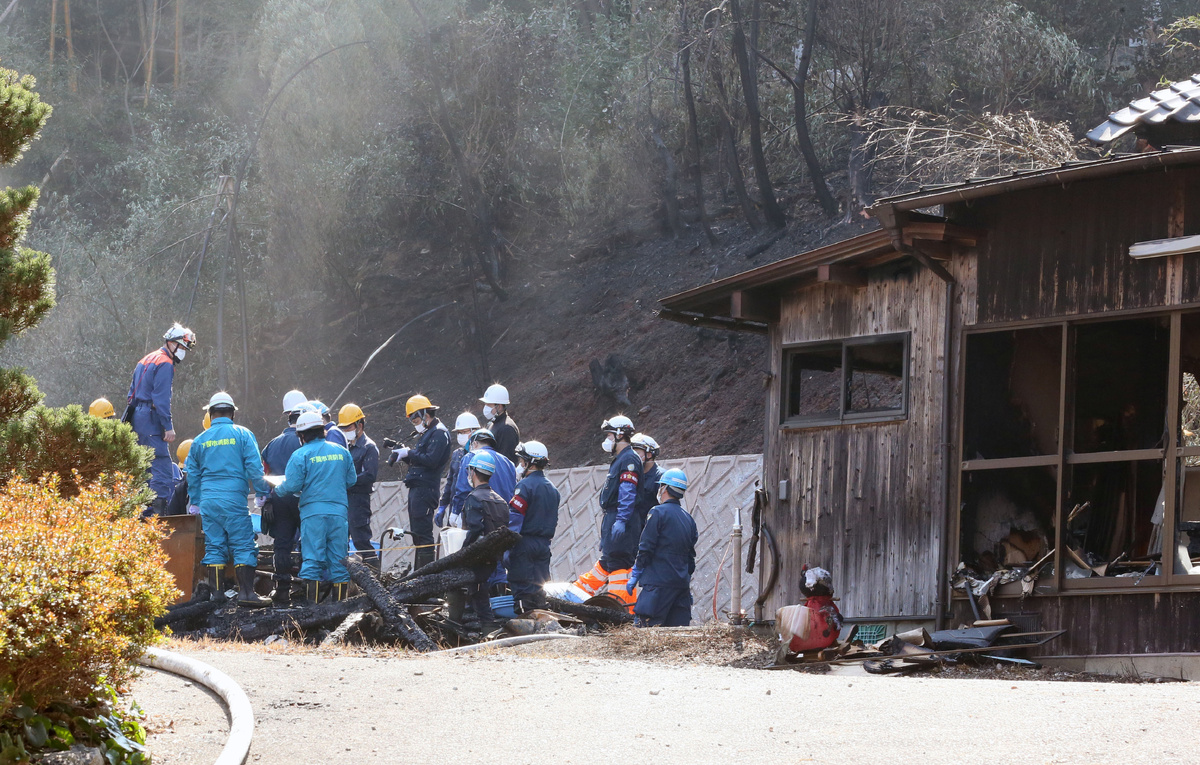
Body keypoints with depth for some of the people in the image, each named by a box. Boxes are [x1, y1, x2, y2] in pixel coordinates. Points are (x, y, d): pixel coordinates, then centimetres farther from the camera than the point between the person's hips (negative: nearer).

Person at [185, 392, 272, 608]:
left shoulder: (200, 440, 11)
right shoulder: (243, 435, 0)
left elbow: (193, 476, 15)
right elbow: (254, 468, -5)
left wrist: (196, 505, 22)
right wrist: (262, 494, 2)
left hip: (208, 500, 4)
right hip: (233, 499, -4)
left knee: (214, 548, 7)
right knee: (243, 547, -2)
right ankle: (246, 592, -9)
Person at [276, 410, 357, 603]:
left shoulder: (301, 455, -5)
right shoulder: (342, 452, 9)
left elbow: (291, 486, -8)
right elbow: (351, 480, 16)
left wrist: (277, 489, 13)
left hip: (313, 511, -3)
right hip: (339, 511, 4)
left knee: (312, 558, -2)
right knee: (338, 558, 7)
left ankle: (312, 600, -5)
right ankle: (339, 600, 6)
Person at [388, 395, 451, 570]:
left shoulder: (439, 433, -10)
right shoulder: (427, 433, 22)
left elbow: (430, 460, -21)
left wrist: (408, 453, -13)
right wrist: (401, 452, 7)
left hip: (425, 488, -11)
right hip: (416, 488, 11)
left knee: (423, 533, -12)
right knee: (417, 534, 13)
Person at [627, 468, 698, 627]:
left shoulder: (658, 513, -6)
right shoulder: (688, 518, 16)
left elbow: (645, 549, -8)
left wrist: (634, 576, -1)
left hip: (659, 583, -7)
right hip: (682, 584, 7)